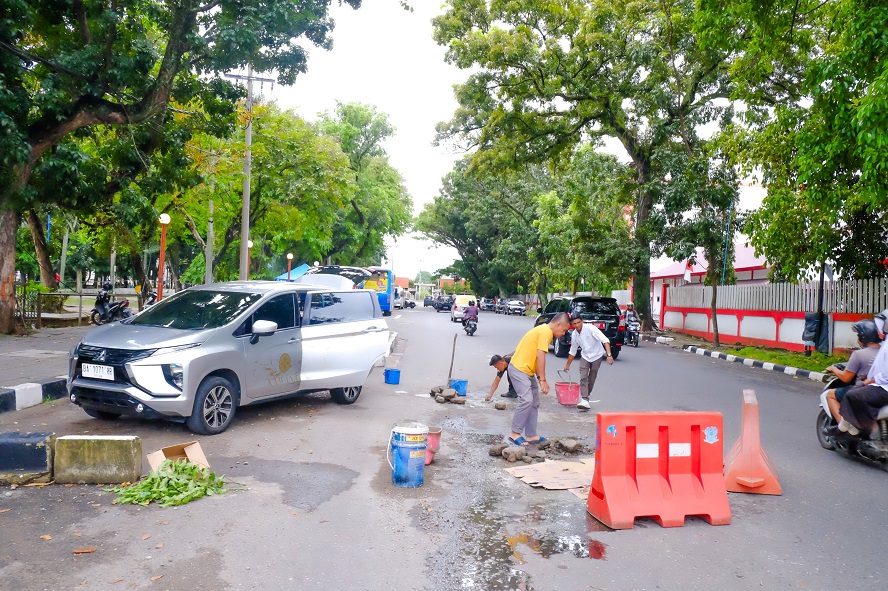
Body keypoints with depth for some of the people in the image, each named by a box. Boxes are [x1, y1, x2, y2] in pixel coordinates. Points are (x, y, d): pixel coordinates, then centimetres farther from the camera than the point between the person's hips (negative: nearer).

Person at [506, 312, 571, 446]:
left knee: (534, 402, 11)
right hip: (519, 369, -11)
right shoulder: (546, 331, -14)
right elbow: (540, 357, -20)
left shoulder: (544, 330, 15)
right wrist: (542, 380, -17)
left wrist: (541, 379, 11)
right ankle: (515, 433, -10)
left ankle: (531, 435, 14)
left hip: (526, 370, 11)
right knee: (527, 400, -18)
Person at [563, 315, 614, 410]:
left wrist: (609, 355, -43)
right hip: (585, 356, 3)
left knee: (591, 380, 4)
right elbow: (572, 351, 8)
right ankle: (585, 401, -19)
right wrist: (567, 365, 14)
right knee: (583, 378, -14)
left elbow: (605, 340, -32)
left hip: (597, 356, -3)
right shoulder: (574, 335, -7)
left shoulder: (590, 328, -24)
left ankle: (585, 398, 22)